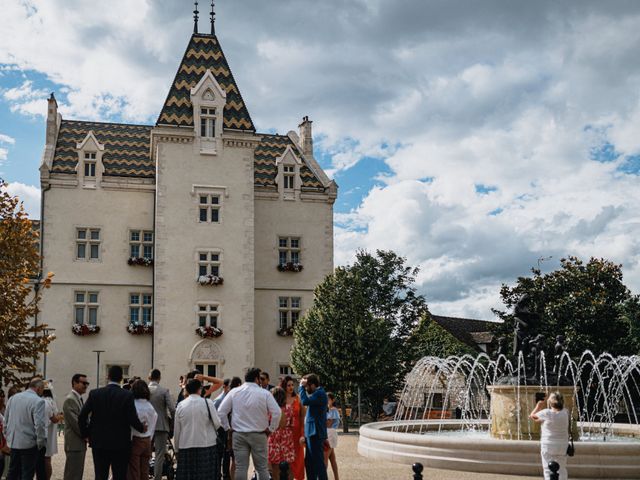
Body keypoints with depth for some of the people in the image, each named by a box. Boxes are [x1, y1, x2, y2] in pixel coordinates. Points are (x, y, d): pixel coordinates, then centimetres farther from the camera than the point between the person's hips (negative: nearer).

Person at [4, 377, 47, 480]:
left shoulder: (13, 398, 7)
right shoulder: (38, 401, -14)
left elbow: (6, 421, 12)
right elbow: (39, 425, -19)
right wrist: (41, 444, -8)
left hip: (13, 442, 6)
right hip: (29, 444, -6)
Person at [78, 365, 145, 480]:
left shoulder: (94, 394, -2)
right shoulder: (127, 395, -9)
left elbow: (82, 416, -4)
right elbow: (133, 419, -13)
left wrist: (86, 434, 10)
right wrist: (142, 428, 7)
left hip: (99, 443, 2)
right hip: (120, 444, -2)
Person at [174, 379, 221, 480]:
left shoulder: (181, 405, 2)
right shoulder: (207, 403, -6)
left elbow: (176, 430, 7)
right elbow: (217, 423, -4)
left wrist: (177, 447, 18)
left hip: (185, 446, 2)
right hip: (206, 444, -2)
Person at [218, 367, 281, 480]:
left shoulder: (234, 392, 1)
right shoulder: (265, 393, -6)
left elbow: (221, 412, -1)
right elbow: (277, 412, -11)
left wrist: (227, 428, 8)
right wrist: (271, 429, 1)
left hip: (238, 435, 2)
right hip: (259, 435, -2)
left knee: (240, 467, 5)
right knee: (262, 468, 7)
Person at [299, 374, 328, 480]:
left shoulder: (320, 393, -15)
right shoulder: (317, 393, 16)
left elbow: (305, 401, -26)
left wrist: (302, 386, -17)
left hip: (316, 432, -10)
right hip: (312, 432, 10)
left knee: (318, 461, -7)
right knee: (309, 461, 15)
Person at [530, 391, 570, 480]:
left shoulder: (546, 413, -16)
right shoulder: (565, 413, -2)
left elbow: (532, 416, 0)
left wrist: (538, 406, 13)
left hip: (548, 446, -4)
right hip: (562, 446, 4)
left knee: (548, 470, 3)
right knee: (562, 469, 14)